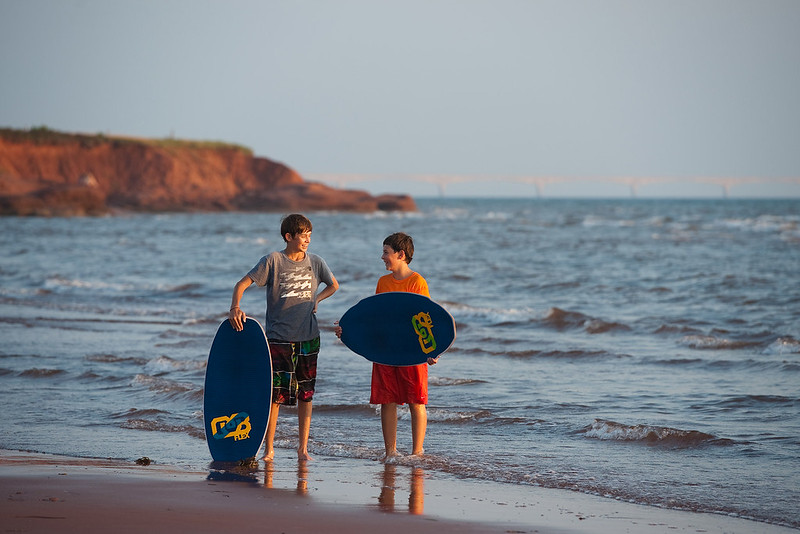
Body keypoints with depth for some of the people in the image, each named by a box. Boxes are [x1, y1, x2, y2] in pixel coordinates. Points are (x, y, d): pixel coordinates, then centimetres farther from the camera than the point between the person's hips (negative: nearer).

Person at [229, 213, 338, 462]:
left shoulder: (315, 262, 5)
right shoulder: (273, 261, -6)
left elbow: (333, 285, 23)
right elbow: (242, 284, -9)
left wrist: (318, 298, 4)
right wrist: (235, 308, -27)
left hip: (308, 339, 3)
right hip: (278, 339, -3)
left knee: (305, 395, 6)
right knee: (274, 394, -4)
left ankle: (303, 448, 13)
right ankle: (269, 449, 5)